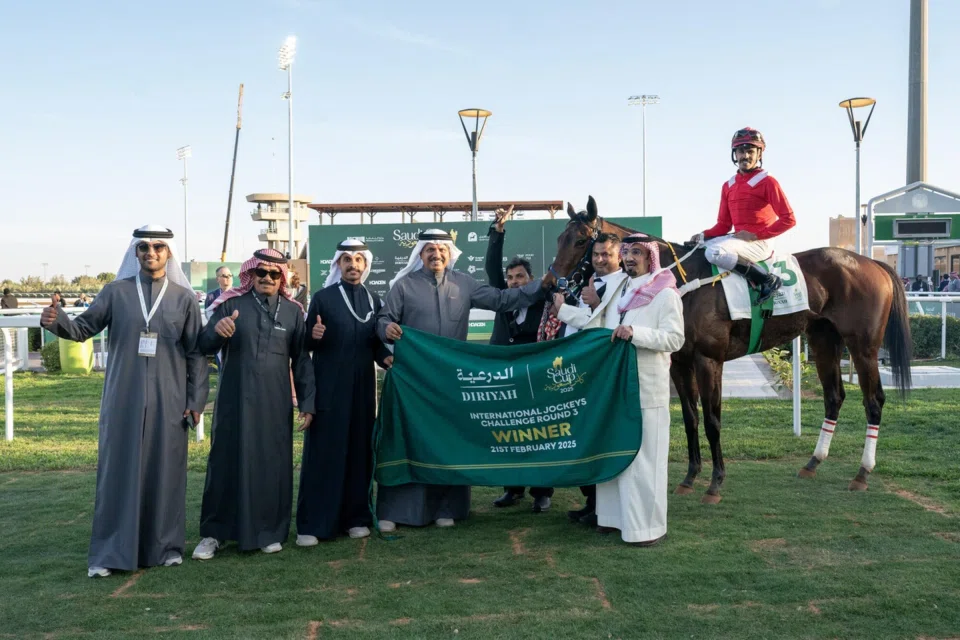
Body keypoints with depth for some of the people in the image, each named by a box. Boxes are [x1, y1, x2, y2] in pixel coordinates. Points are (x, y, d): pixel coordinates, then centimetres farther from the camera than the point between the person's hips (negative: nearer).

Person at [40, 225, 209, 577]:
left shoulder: (184, 298, 4)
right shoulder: (115, 292, 6)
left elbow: (196, 353, 4)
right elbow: (83, 327, 1)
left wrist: (196, 400, -1)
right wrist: (57, 320, -21)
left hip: (167, 401, 0)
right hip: (123, 399, 0)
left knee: (165, 471, 5)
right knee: (118, 470, 3)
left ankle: (165, 545, 17)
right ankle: (110, 552, 11)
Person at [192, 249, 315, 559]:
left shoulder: (293, 311, 5)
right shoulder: (231, 304, 1)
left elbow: (301, 360, 7)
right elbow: (204, 346, -3)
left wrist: (307, 401, 1)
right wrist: (217, 331, -25)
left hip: (275, 403, 1)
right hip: (234, 400, -1)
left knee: (272, 465, 6)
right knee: (226, 462, 4)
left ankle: (270, 531, 19)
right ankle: (213, 533, 15)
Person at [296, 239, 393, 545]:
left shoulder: (374, 300, 10)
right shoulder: (322, 298, -1)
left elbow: (376, 342, 12)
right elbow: (307, 344, -2)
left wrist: (385, 357, -9)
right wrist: (314, 335, -24)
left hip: (363, 387, 4)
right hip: (328, 387, -3)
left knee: (360, 451, 7)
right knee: (322, 453, -2)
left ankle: (356, 517, 17)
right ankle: (312, 524, 3)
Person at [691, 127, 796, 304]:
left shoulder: (768, 182, -6)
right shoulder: (728, 186, 13)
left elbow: (789, 219, -10)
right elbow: (723, 225, 13)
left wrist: (755, 234, -17)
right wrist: (703, 236, -6)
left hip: (760, 243, -8)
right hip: (738, 239, 8)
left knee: (715, 252, -30)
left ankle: (767, 279, -17)